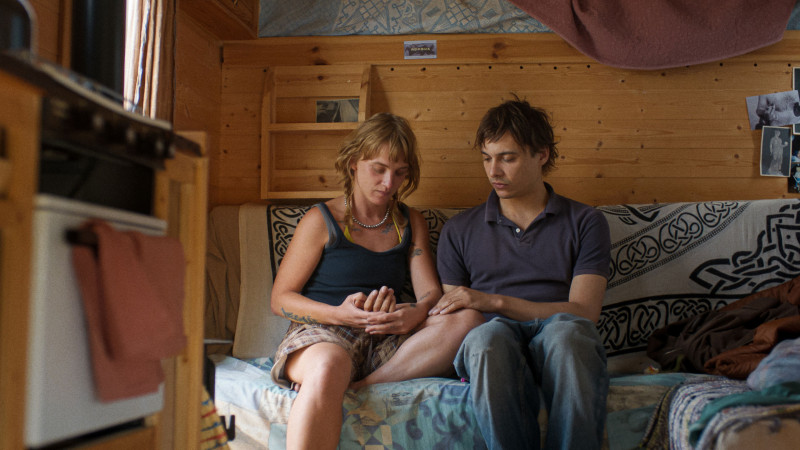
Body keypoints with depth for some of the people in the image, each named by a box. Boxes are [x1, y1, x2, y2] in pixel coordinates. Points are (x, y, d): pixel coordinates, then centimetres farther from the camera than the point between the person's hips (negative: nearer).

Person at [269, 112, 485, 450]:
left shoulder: (410, 223, 18)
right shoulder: (321, 221, 5)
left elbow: (431, 293, 9)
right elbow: (280, 299, 3)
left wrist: (414, 315, -17)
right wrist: (340, 314, -16)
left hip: (387, 341, 4)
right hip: (322, 333, -4)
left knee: (467, 320, -24)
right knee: (327, 367, -42)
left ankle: (360, 385, -29)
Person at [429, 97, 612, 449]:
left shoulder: (585, 222, 15)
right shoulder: (459, 231, 21)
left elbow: (585, 311, 2)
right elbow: (451, 316, 18)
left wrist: (495, 302, -7)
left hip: (560, 342, 0)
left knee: (566, 329, -38)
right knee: (487, 336, -37)